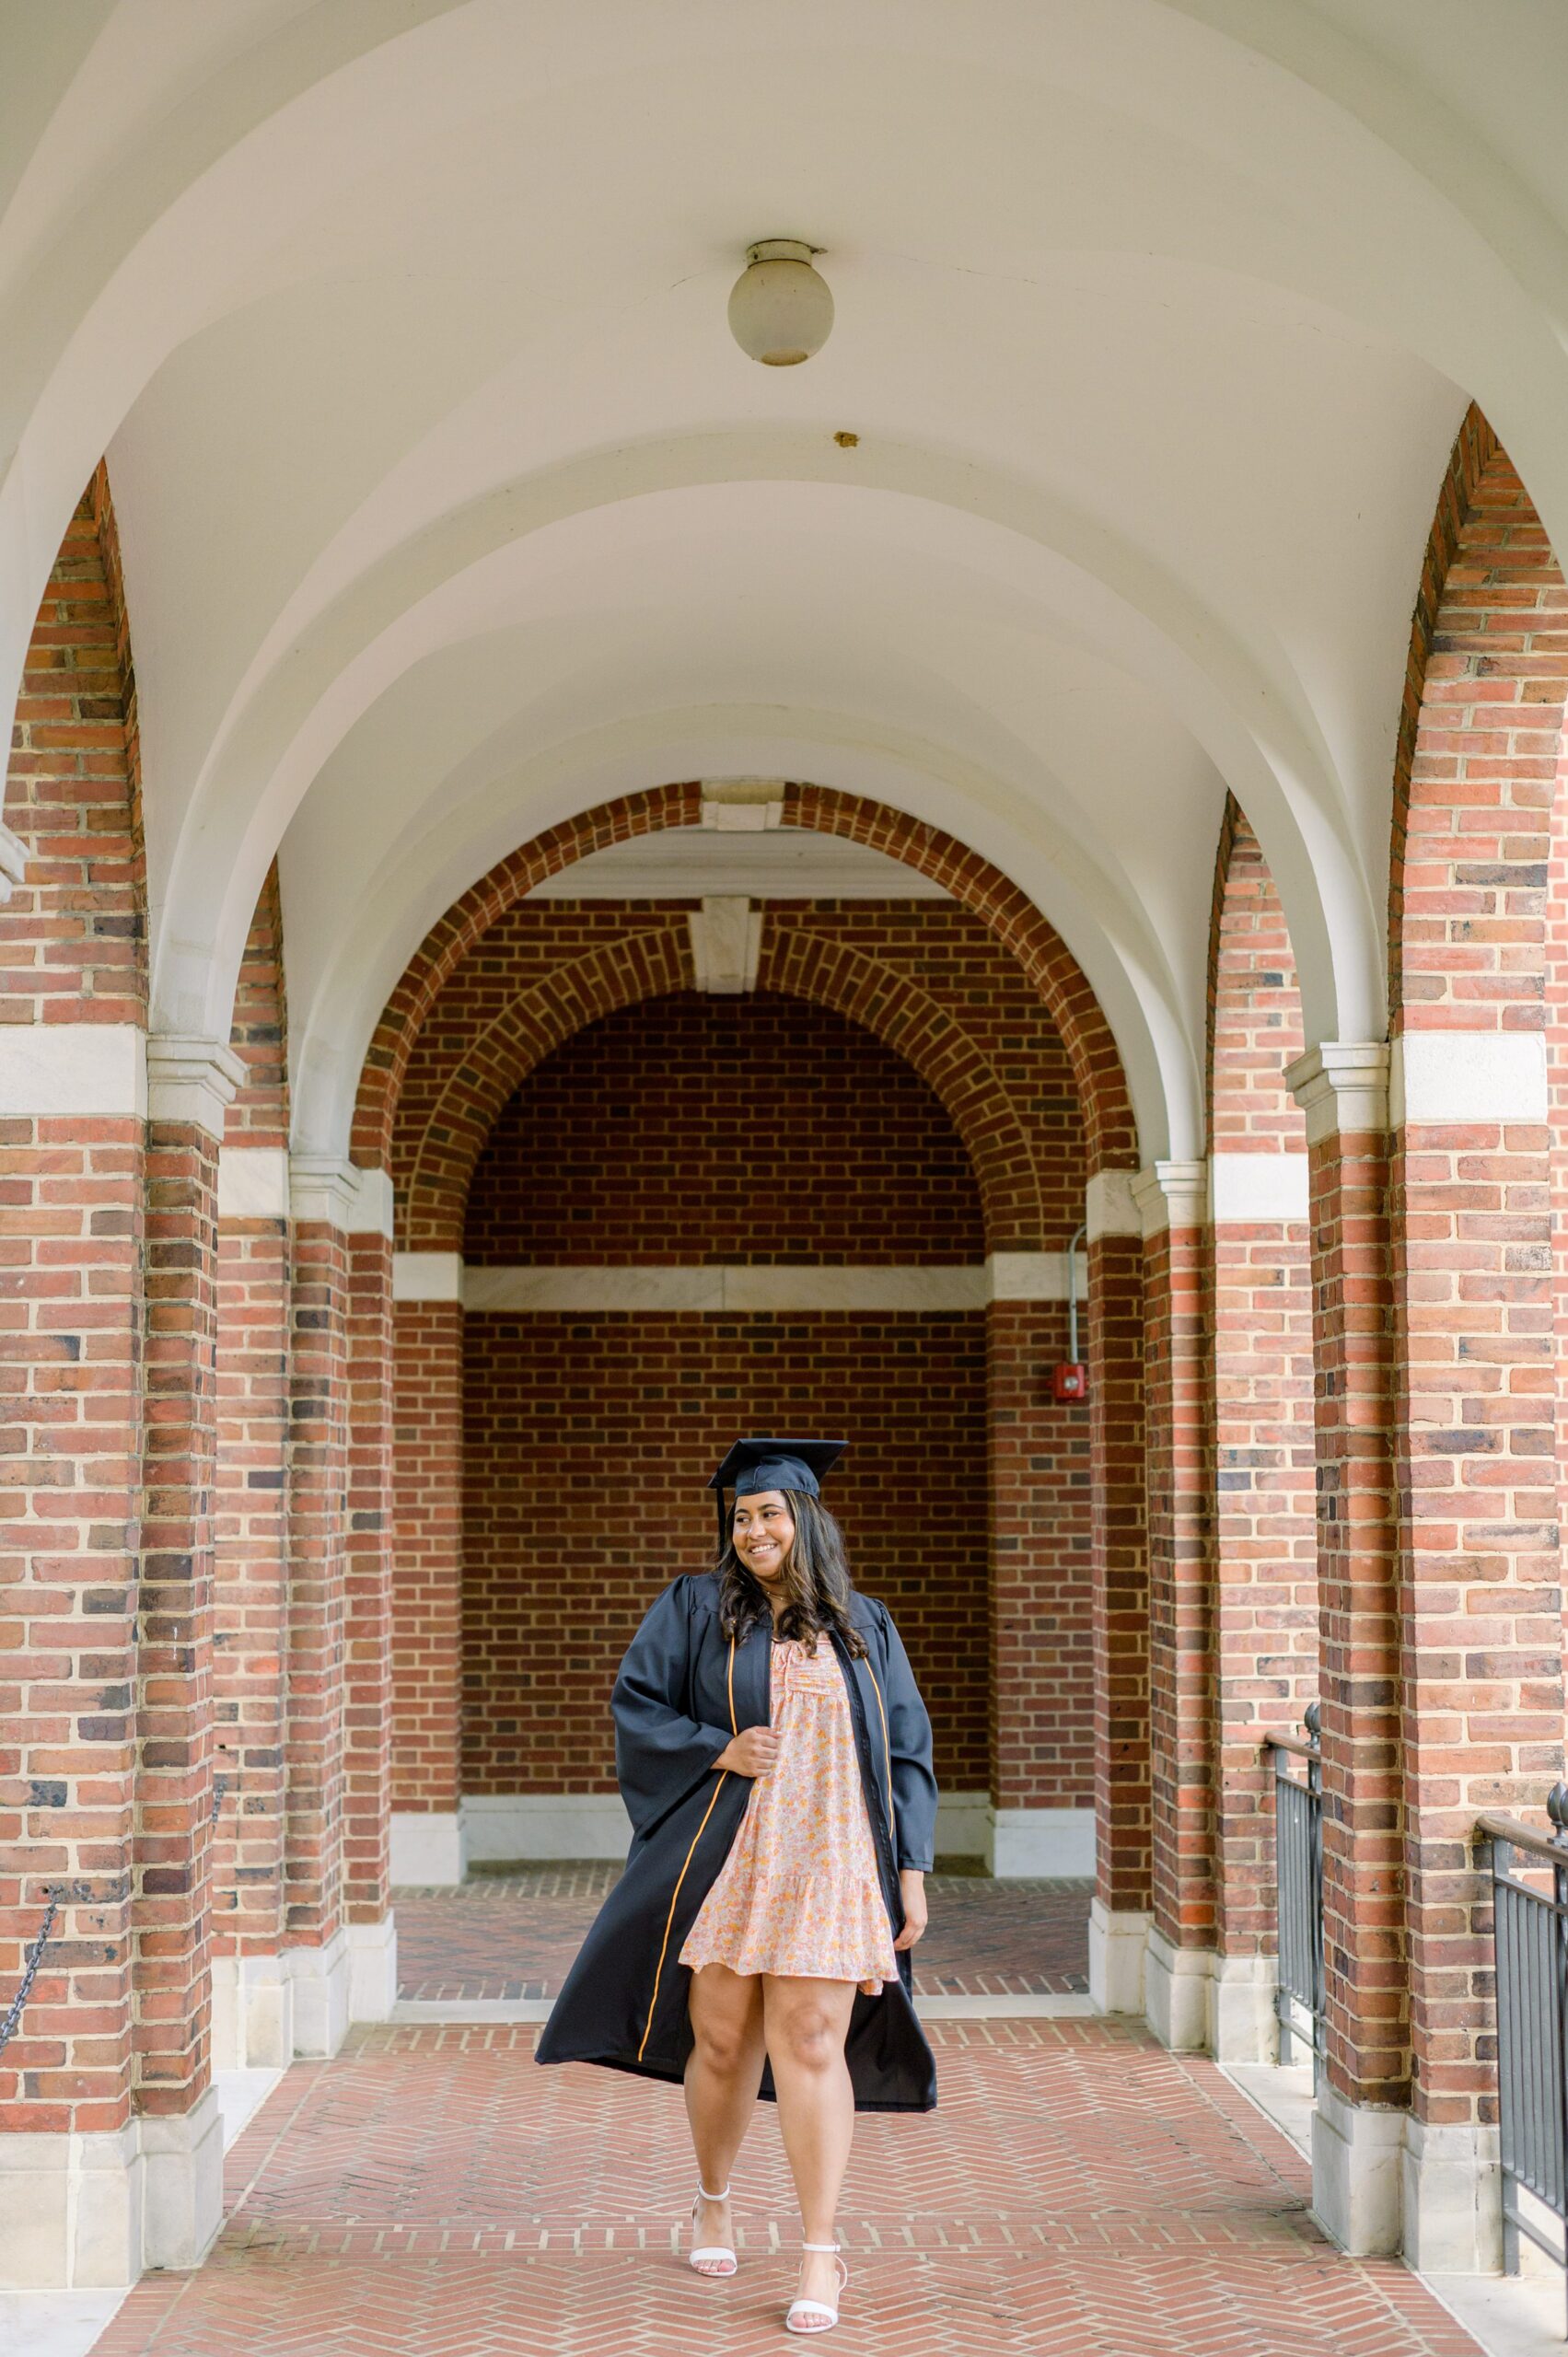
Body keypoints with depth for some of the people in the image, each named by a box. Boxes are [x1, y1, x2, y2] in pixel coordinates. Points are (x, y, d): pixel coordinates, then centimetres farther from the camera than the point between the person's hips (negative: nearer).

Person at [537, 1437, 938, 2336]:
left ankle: (821, 2252, -5)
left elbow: (908, 1750, 9)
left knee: (810, 2042, -8)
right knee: (722, 2040, 6)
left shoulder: (866, 1626, 9)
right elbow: (636, 1708, 2)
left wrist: (912, 1871, 2)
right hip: (722, 1857, 0)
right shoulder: (696, 1608, 5)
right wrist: (720, 1750, -14)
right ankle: (715, 2200, 32)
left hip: (827, 1862, 0)